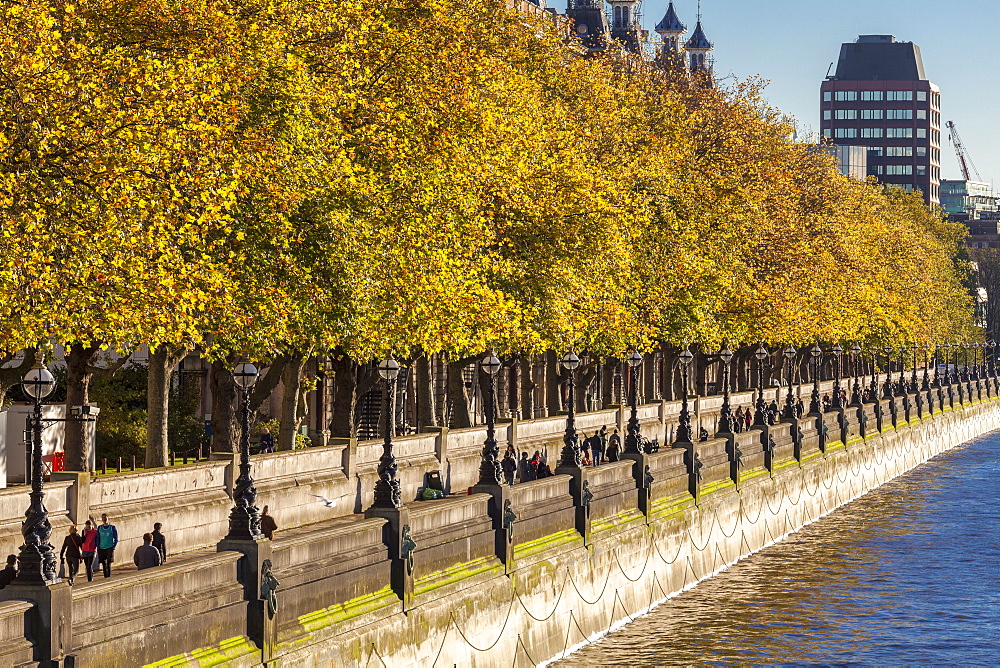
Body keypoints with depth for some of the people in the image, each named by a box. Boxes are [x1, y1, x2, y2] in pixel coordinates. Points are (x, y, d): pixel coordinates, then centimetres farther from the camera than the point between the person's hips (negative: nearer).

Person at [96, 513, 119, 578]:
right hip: (101, 549, 3)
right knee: (104, 565, 4)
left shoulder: (113, 527, 2)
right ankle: (105, 578, 12)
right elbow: (98, 539, 13)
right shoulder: (99, 528, 10)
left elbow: (116, 539, 4)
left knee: (108, 564, -12)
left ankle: (109, 577, -12)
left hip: (109, 548, -3)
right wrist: (98, 547, 2)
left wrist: (113, 548, -7)